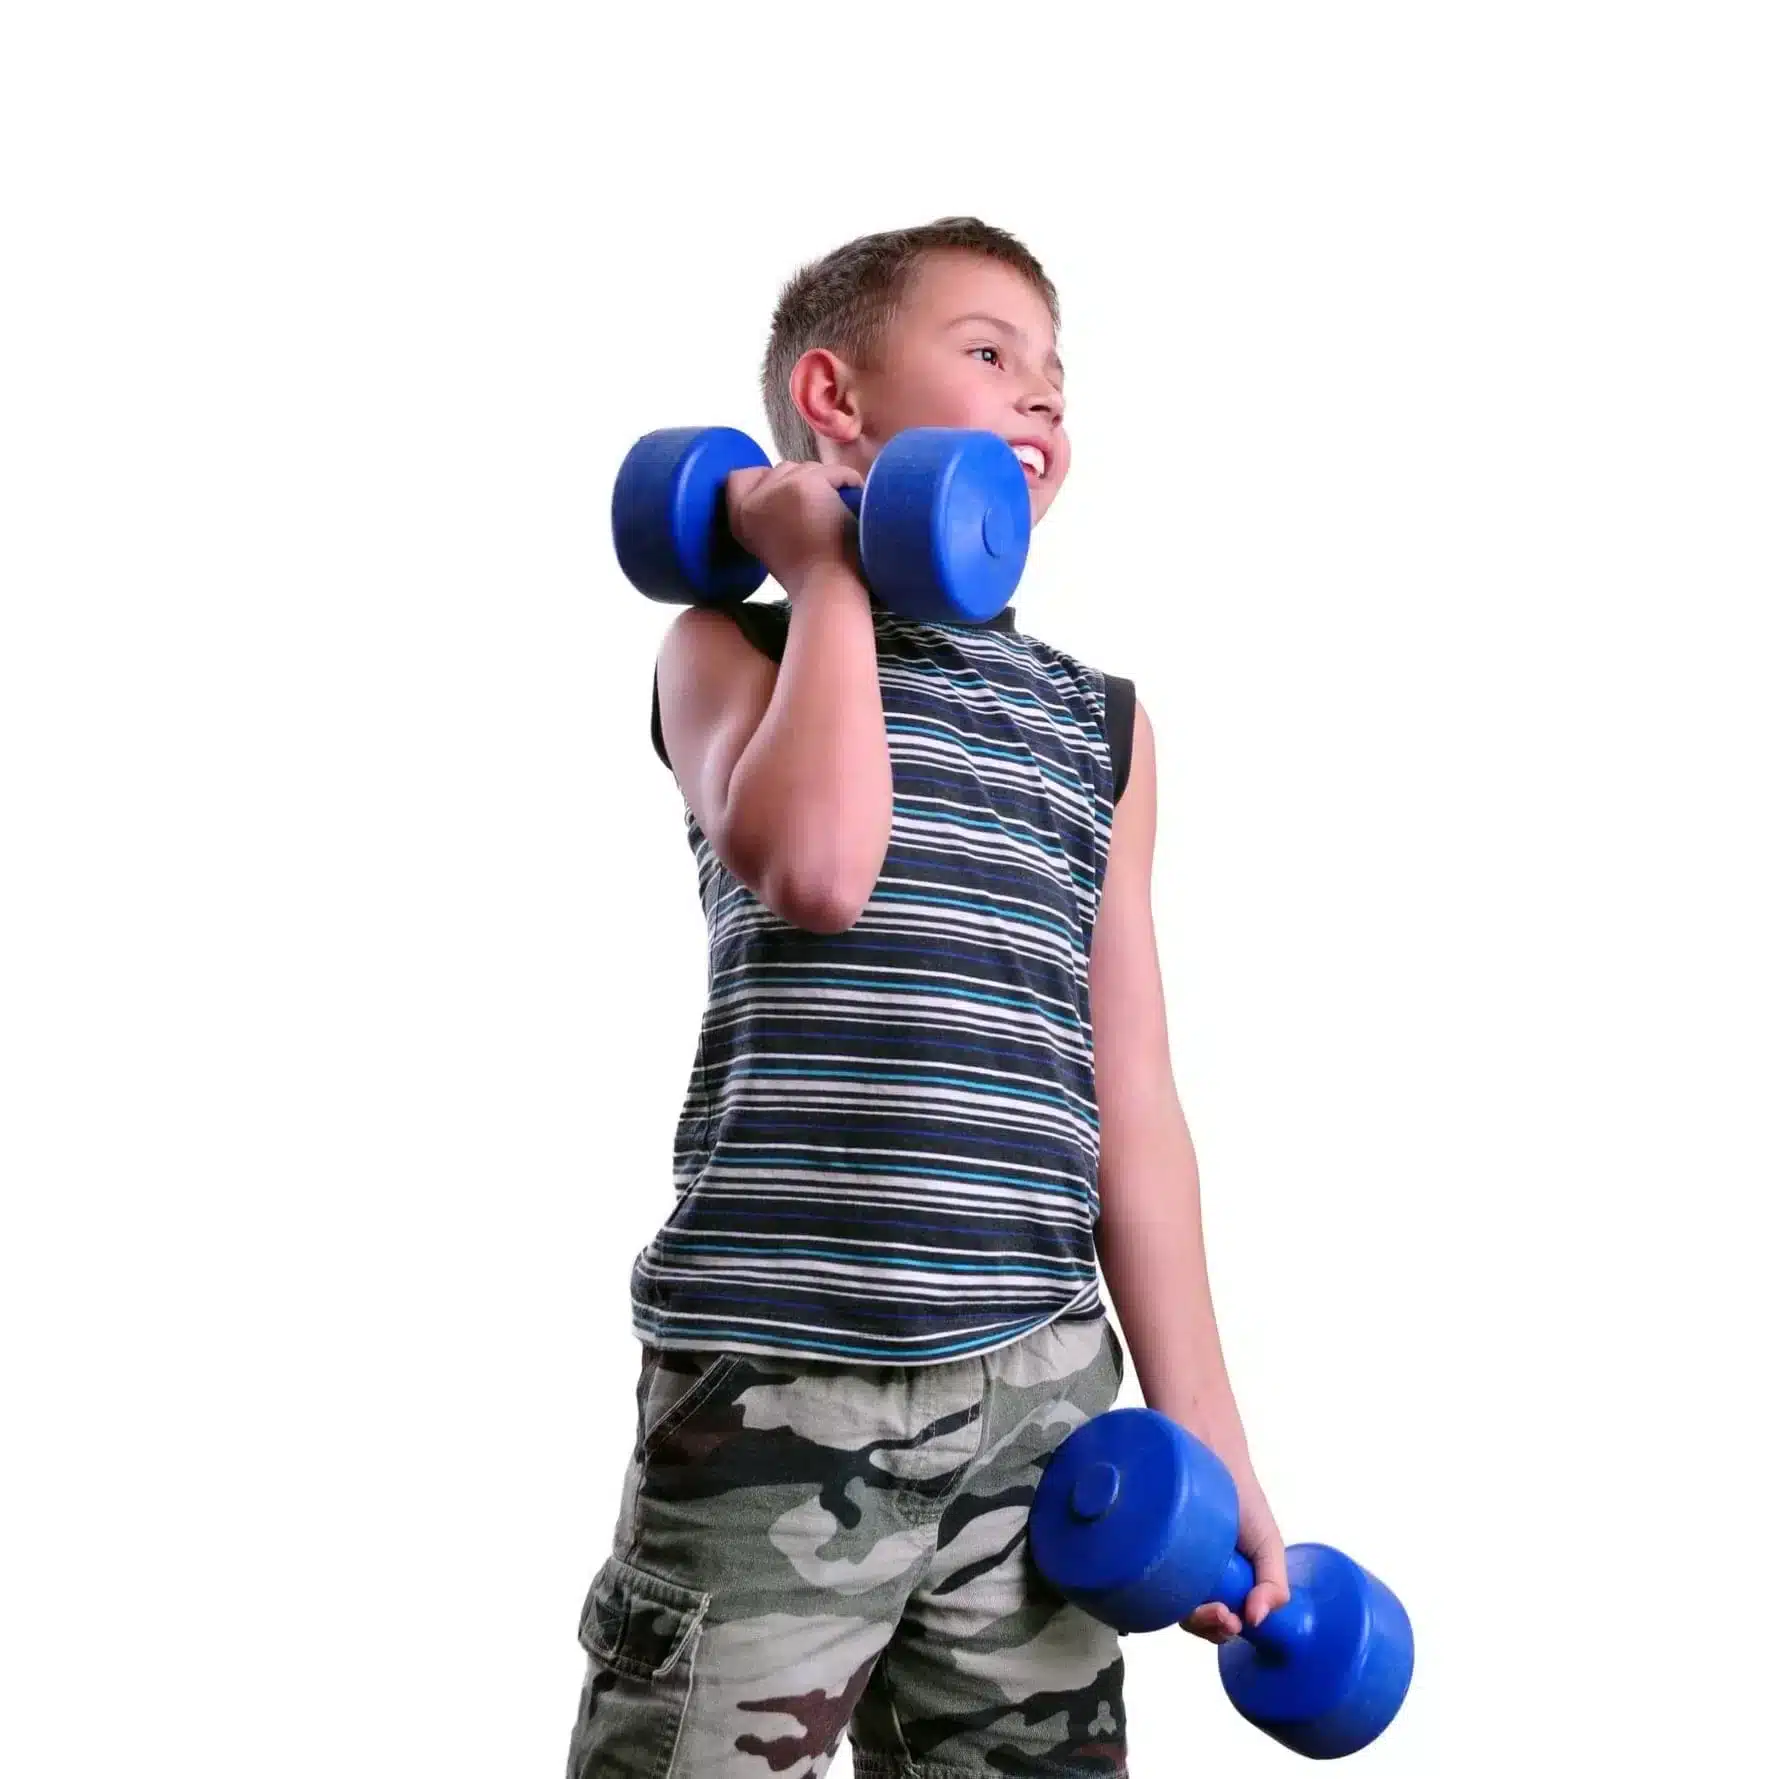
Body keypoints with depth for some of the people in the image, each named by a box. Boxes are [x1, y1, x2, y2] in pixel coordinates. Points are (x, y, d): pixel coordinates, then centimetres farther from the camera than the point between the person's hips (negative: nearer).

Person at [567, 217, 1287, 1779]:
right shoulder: (734, 643, 5)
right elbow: (814, 864, -20)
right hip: (776, 1378, -4)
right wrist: (829, 573, -3)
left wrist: (1201, 1430, 10)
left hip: (1038, 1389, 5)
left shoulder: (1101, 722, 16)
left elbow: (1129, 1104, 13)